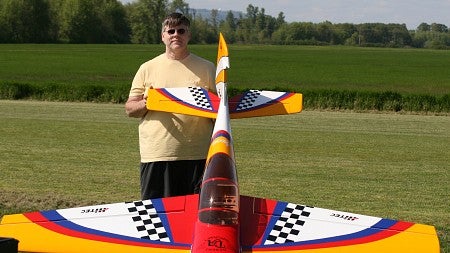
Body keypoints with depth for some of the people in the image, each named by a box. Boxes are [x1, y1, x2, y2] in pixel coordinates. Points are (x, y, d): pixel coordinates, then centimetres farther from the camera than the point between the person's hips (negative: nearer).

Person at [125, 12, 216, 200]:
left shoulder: (207, 68, 11)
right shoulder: (148, 68, 11)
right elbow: (129, 109, 10)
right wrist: (144, 104, -12)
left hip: (198, 155, 0)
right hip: (156, 155, 0)